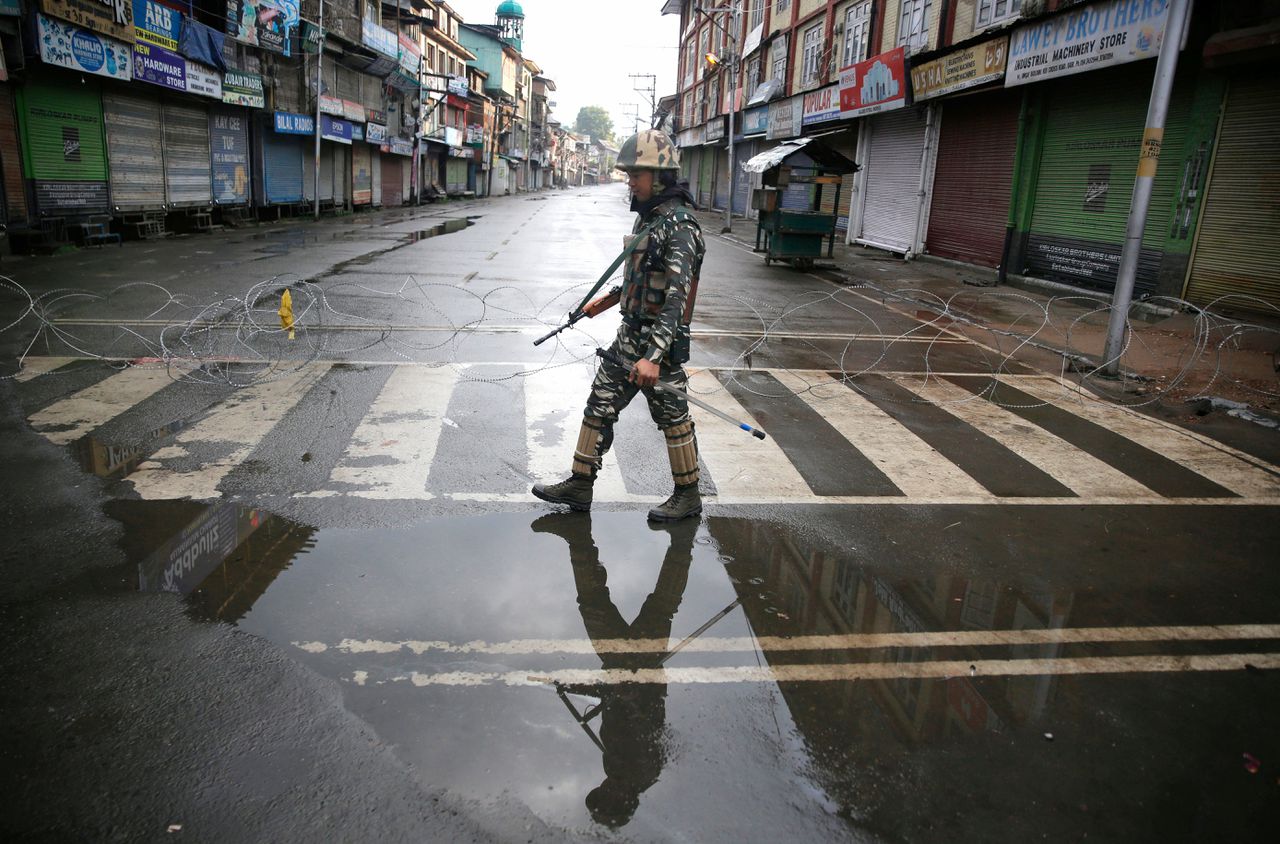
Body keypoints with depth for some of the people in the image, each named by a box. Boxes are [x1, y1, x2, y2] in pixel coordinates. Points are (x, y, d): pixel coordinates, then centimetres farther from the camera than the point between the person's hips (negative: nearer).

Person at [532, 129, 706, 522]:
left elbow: (677, 296, -29)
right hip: (628, 334, 9)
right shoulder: (647, 217, 10)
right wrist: (610, 297, 29)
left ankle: (687, 495, 21)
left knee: (673, 418, 4)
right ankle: (579, 485, 22)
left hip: (659, 342, -9)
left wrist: (654, 356, -35)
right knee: (600, 406, 11)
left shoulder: (680, 227, -20)